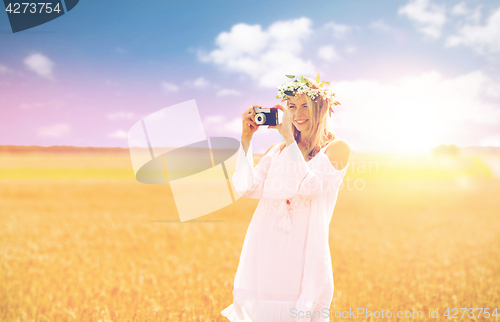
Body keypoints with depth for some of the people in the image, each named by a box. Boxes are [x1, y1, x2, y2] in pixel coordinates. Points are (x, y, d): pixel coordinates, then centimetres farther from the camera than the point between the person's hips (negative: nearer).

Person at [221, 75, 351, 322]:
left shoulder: (337, 148, 0)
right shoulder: (277, 151, 13)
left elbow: (308, 187, -16)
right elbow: (246, 187, 0)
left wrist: (289, 137, -12)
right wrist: (246, 137, -1)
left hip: (303, 252, -4)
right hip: (265, 251, 4)